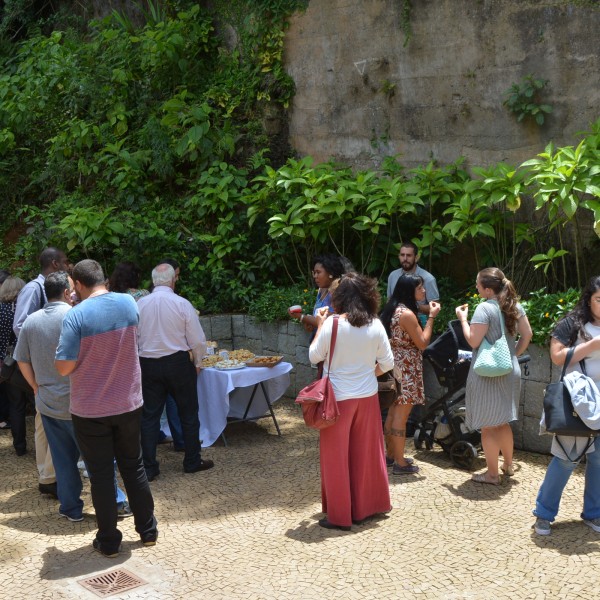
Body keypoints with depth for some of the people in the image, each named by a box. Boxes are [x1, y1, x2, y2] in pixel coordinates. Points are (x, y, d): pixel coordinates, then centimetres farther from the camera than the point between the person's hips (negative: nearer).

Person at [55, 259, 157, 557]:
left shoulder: (76, 315, -20)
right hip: (128, 404, 4)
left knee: (101, 475, 9)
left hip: (90, 410, -4)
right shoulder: (129, 303, -4)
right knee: (134, 466, 19)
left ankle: (109, 541, 19)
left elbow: (63, 367, -21)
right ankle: (148, 530, 28)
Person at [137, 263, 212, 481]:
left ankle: (149, 467, 9)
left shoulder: (140, 305, -4)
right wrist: (197, 363, 9)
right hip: (178, 363, -2)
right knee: (188, 414, 12)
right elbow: (197, 340, -7)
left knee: (150, 416, 8)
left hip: (148, 364, 2)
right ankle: (192, 462, 20)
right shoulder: (182, 304, -10)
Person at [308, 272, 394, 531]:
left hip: (338, 398, -4)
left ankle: (339, 516, 13)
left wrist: (319, 325, 4)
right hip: (367, 397, 4)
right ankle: (364, 507, 28)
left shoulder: (332, 323, -15)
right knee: (365, 453, 16)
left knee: (336, 456, 7)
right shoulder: (375, 325, -5)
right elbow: (387, 363, 0)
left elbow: (314, 356, -5)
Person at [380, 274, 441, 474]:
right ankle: (400, 463, 4)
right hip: (406, 370, -9)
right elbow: (422, 343, -16)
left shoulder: (393, 309, 9)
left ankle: (391, 455, 28)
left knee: (393, 413, 17)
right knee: (401, 417, -3)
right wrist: (431, 317, -11)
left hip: (395, 366, 10)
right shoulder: (407, 313, -20)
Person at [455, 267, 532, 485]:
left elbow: (473, 341, -19)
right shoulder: (515, 306, 4)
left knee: (488, 425, 3)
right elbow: (527, 334, 9)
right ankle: (508, 464, 34)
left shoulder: (485, 308, -18)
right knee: (503, 421, 23)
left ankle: (492, 474, 10)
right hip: (510, 372, 8)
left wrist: (463, 318, -8)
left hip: (487, 375, -7)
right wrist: (515, 355, 15)